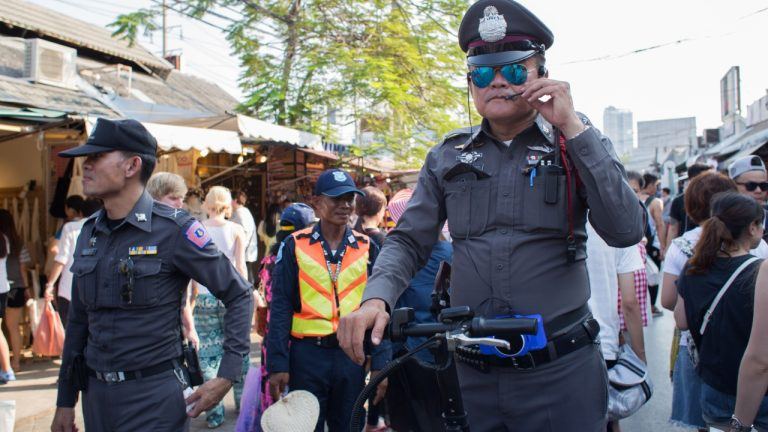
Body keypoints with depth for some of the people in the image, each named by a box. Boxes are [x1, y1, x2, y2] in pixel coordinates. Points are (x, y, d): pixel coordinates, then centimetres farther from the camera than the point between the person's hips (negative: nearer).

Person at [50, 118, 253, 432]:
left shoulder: (173, 228, -14)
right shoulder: (90, 232, 5)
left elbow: (238, 294, -11)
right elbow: (79, 320, 12)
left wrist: (228, 375, -16)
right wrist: (66, 400, 14)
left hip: (154, 395, -6)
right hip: (95, 393, 7)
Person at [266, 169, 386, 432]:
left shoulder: (366, 248, 4)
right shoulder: (295, 245, -2)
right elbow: (280, 308, -3)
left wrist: (380, 363, -2)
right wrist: (277, 364, -8)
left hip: (352, 354, 2)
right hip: (307, 354, -2)